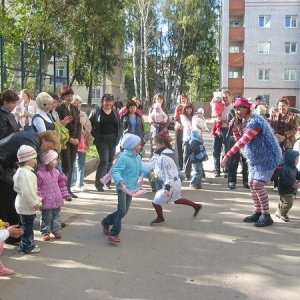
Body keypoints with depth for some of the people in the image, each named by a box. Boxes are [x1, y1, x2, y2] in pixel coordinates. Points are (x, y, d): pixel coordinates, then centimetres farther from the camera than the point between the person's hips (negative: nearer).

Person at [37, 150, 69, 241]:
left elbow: (61, 182, 13)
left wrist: (65, 193, 13)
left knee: (56, 216, 16)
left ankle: (56, 230, 28)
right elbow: (36, 186, -16)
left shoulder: (56, 171, 4)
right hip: (46, 202, -6)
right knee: (46, 217, 6)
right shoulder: (39, 173, -17)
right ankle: (45, 232, 20)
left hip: (57, 200, 6)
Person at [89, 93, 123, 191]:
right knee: (104, 160, -13)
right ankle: (98, 183, -3)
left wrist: (118, 136, 2)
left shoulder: (115, 112, 10)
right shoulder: (96, 111, -2)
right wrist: (94, 135, -7)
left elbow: (120, 126, 16)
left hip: (113, 140, 4)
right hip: (101, 140, -4)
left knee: (110, 161, 10)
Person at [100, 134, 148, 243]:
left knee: (124, 211, 16)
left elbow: (140, 170, 18)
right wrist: (120, 180, -40)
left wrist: (148, 173, 2)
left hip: (132, 188, 9)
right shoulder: (124, 157, -19)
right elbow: (115, 171, -24)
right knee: (122, 211, -13)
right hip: (123, 188, -9)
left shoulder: (138, 157, 7)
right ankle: (113, 234, -2)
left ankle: (106, 222, 38)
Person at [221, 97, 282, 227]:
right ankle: (258, 212, 20)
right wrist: (235, 127, -9)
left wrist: (227, 155, -38)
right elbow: (239, 140, 6)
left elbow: (243, 141, -34)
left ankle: (267, 216, -3)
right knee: (251, 183, 9)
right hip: (256, 158, 10)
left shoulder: (254, 122, -25)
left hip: (267, 157, -10)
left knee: (257, 185, -13)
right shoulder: (244, 121, 6)